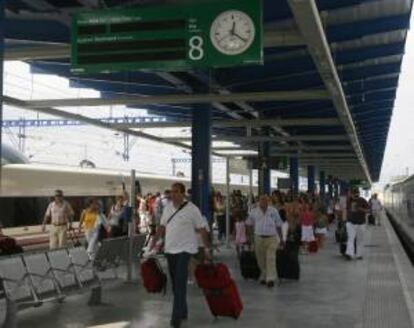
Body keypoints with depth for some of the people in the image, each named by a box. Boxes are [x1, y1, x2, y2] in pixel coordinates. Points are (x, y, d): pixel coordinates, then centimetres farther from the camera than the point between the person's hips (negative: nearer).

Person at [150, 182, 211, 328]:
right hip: (170, 250, 6)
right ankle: (183, 312, 26)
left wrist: (207, 248, -6)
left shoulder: (192, 209, -9)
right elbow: (162, 227, 17)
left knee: (180, 283, -12)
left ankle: (177, 316, -11)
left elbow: (202, 229, -5)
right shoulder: (168, 207, 9)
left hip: (185, 250, -6)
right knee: (175, 283, 12)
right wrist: (153, 243, 13)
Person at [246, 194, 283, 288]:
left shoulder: (273, 211, 2)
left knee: (271, 259, -11)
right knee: (261, 260, 10)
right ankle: (263, 277, 27)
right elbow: (249, 224, 17)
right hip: (259, 238, 2)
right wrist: (250, 235, 13)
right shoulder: (254, 212, 4)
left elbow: (278, 225, 9)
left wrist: (281, 238, 10)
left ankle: (270, 279, -13)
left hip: (272, 238, -2)